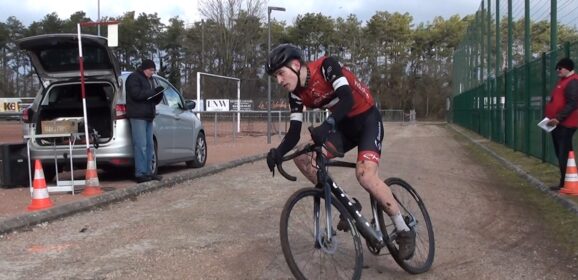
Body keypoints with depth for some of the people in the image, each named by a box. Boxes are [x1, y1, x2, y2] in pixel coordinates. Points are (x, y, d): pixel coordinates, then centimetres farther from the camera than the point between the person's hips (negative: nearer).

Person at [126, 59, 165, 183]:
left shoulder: (149, 80, 24)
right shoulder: (134, 78, -4)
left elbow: (154, 100, 24)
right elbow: (136, 94, -19)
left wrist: (158, 95, 2)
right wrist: (153, 91, -16)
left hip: (148, 116, 9)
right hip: (138, 116, -9)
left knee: (149, 145, 8)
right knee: (140, 145, -12)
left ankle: (148, 172, 13)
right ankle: (140, 174, -11)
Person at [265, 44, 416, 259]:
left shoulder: (326, 66, -22)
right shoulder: (296, 94, -5)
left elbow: (347, 98, -34)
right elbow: (294, 133, -10)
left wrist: (327, 125, -50)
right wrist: (278, 152, -30)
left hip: (367, 119, -7)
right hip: (344, 125, 7)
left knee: (365, 175, -27)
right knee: (302, 158, -9)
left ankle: (404, 231, -9)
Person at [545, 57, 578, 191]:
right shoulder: (562, 81, 18)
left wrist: (558, 118, -25)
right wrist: (553, 118, 18)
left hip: (565, 124, -11)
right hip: (558, 123, 11)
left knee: (564, 153, -7)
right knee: (561, 152, 13)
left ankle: (564, 183, -3)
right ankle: (565, 181, 20)